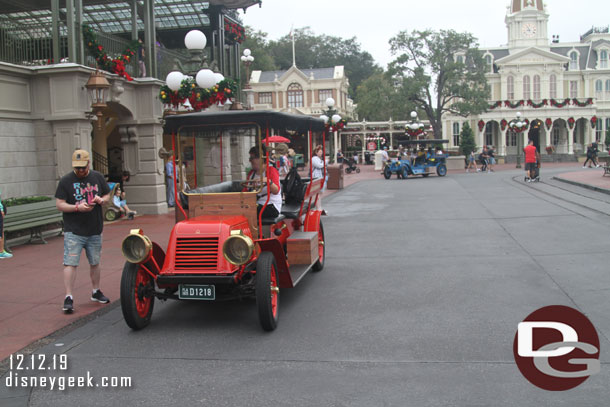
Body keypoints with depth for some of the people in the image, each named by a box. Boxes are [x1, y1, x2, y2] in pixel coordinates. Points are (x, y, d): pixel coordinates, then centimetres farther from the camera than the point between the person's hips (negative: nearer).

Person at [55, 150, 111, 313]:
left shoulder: (97, 177, 7)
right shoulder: (66, 180, -5)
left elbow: (107, 195, 16)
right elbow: (59, 204, -7)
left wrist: (101, 199, -7)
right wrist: (77, 207, -22)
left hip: (95, 230, 4)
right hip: (73, 231, -4)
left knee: (95, 263, 15)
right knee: (70, 263, -9)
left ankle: (96, 291, 31)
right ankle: (68, 297, -3)